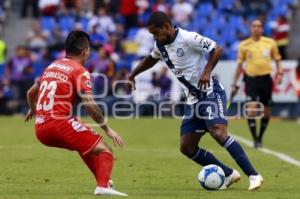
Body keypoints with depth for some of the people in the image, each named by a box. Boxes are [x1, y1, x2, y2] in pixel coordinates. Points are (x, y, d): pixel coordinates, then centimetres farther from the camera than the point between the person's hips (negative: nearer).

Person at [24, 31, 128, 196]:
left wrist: (33, 110, 51)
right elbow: (89, 104, -16)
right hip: (60, 123, -8)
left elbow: (30, 93, 30)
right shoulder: (80, 71, -4)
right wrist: (107, 129, -8)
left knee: (86, 145, 30)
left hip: (41, 129, 8)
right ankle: (103, 186, -29)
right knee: (103, 150, -6)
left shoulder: (52, 66, 18)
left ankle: (103, 182, 29)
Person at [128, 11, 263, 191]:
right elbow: (151, 59, 30)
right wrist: (132, 76, 31)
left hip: (211, 93, -9)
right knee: (187, 147, 1)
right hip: (193, 99, 9)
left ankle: (253, 175, -27)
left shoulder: (188, 38, -16)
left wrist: (207, 72, -28)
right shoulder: (161, 46, 8)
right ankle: (229, 174, 9)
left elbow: (217, 49, -17)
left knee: (218, 132, -29)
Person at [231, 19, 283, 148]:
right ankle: (255, 139, -9)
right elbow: (240, 65, 9)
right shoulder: (244, 45, 3)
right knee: (251, 109, -16)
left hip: (266, 79, 2)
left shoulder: (270, 43, 5)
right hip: (251, 79, -2)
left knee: (266, 112, 7)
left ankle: (260, 137, 26)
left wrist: (279, 73, -3)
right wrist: (234, 83, 7)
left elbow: (277, 60, 14)